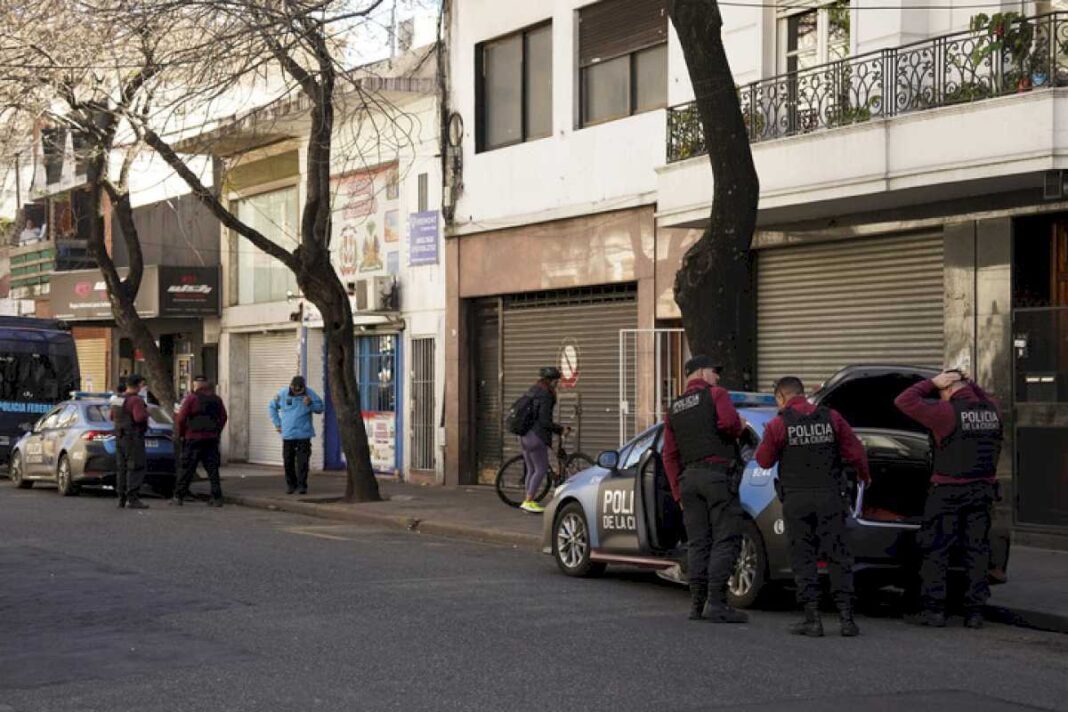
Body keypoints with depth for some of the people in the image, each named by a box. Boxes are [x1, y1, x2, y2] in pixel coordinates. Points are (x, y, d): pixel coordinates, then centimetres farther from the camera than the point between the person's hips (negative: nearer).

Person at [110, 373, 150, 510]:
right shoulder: (136, 400, -16)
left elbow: (112, 417, 21)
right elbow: (139, 418, -26)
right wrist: (146, 412, -7)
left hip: (120, 437, 9)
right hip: (133, 437, -9)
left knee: (122, 468, 12)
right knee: (136, 468, -8)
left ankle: (122, 499, 14)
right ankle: (132, 499, -13)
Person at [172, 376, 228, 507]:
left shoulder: (191, 398, -7)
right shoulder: (216, 400, 9)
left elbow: (181, 418, -10)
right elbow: (223, 418, 14)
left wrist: (180, 435, 3)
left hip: (193, 439, -4)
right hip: (212, 439, 4)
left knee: (187, 469, 1)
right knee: (212, 469, 5)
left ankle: (179, 497, 5)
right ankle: (217, 498, 1)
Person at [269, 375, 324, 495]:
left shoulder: (309, 394, -3)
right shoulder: (283, 394, 0)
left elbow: (320, 408, -1)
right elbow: (272, 407, 14)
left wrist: (310, 404, -20)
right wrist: (277, 423, 9)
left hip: (304, 434, -2)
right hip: (287, 434, 2)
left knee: (303, 462, -5)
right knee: (288, 461, 6)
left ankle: (302, 485, 2)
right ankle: (291, 484, 19)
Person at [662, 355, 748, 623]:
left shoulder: (673, 410, 19)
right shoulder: (716, 394, 1)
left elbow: (670, 456, 17)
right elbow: (729, 422, -18)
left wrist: (678, 492, 19)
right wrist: (740, 427, 4)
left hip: (689, 477, 6)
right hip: (718, 474, -6)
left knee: (698, 543, 8)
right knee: (725, 540, -6)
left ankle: (697, 604, 6)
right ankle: (716, 603, -13)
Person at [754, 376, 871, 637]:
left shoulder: (778, 425, -6)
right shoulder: (831, 418, 1)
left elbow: (764, 461, 2)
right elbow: (855, 452, 2)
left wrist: (766, 440, 21)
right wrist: (864, 475, 21)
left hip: (797, 500, -2)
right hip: (830, 497, 2)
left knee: (803, 558, 4)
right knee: (838, 556, 5)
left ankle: (812, 618, -1)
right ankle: (846, 616, -1)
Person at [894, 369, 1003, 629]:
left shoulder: (946, 412, -14)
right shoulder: (991, 411, 5)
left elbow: (904, 401, -12)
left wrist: (933, 383, -4)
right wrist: (968, 383, 22)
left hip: (948, 492, -6)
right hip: (983, 490, 6)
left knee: (935, 550, 3)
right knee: (977, 550, 9)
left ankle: (934, 609, 1)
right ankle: (974, 610, 9)